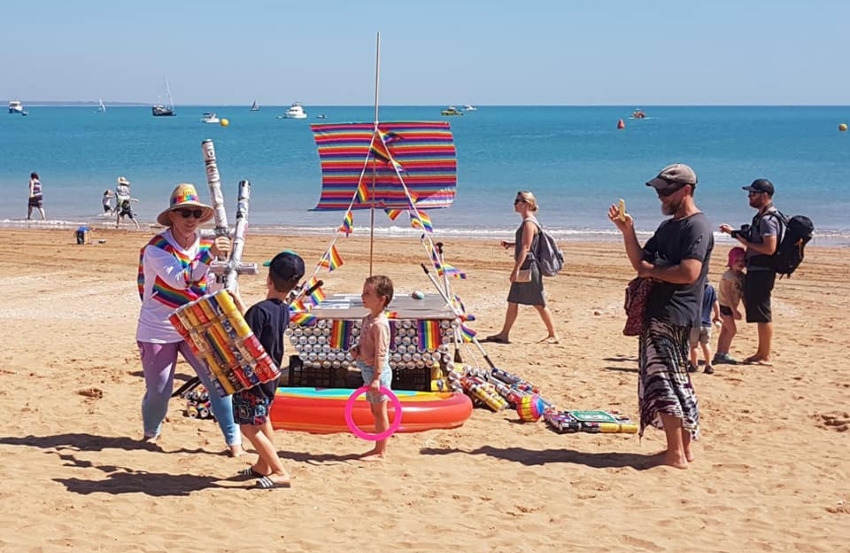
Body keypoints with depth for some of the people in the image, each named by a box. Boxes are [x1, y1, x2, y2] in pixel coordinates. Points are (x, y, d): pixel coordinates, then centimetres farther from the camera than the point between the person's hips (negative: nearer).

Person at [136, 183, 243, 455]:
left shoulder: (206, 245, 1)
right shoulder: (156, 249, -17)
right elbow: (179, 280, -33)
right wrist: (209, 255, -44)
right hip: (158, 330, -4)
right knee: (158, 391, 2)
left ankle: (233, 440, 0)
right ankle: (151, 433, 33)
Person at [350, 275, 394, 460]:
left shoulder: (379, 323, -22)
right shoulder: (367, 319, 8)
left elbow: (380, 353, -25)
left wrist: (376, 377, -27)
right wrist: (357, 349, 0)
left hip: (377, 372, -10)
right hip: (368, 370, 10)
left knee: (380, 412, -1)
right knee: (375, 411, 17)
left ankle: (381, 452, 7)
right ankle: (378, 448, 27)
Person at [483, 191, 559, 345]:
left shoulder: (529, 223, -16)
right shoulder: (527, 222, 14)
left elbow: (525, 248, -22)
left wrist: (516, 269, -24)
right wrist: (510, 244, 12)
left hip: (529, 268, -10)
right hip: (524, 269, 10)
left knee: (539, 304, -3)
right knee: (512, 301, 11)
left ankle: (553, 335, 4)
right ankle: (504, 334, 16)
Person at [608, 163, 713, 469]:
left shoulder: (697, 226, -12)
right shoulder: (668, 227, 18)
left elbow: (688, 273, -24)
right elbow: (640, 262, 15)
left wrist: (652, 270, -11)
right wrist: (627, 231, 3)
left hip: (674, 315, -10)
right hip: (658, 312, 10)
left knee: (663, 381, -9)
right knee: (676, 381, 13)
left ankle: (675, 454, -5)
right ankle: (684, 448, 21)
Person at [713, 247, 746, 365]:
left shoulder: (741, 276, 5)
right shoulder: (728, 276, -19)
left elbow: (742, 293, 11)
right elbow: (727, 295, -21)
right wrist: (734, 311, -23)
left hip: (731, 306, 8)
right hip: (724, 306, -8)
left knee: (725, 330, 10)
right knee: (732, 330, -9)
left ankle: (719, 354, 16)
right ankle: (724, 354, -3)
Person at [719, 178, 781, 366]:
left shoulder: (768, 219, -17)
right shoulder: (761, 217, 15)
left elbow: (770, 248, -26)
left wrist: (746, 242, -16)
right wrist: (733, 233, 20)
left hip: (762, 271, -11)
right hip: (755, 271, 11)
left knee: (762, 314, -5)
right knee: (757, 313, 16)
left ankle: (765, 357, 0)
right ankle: (761, 352, 24)